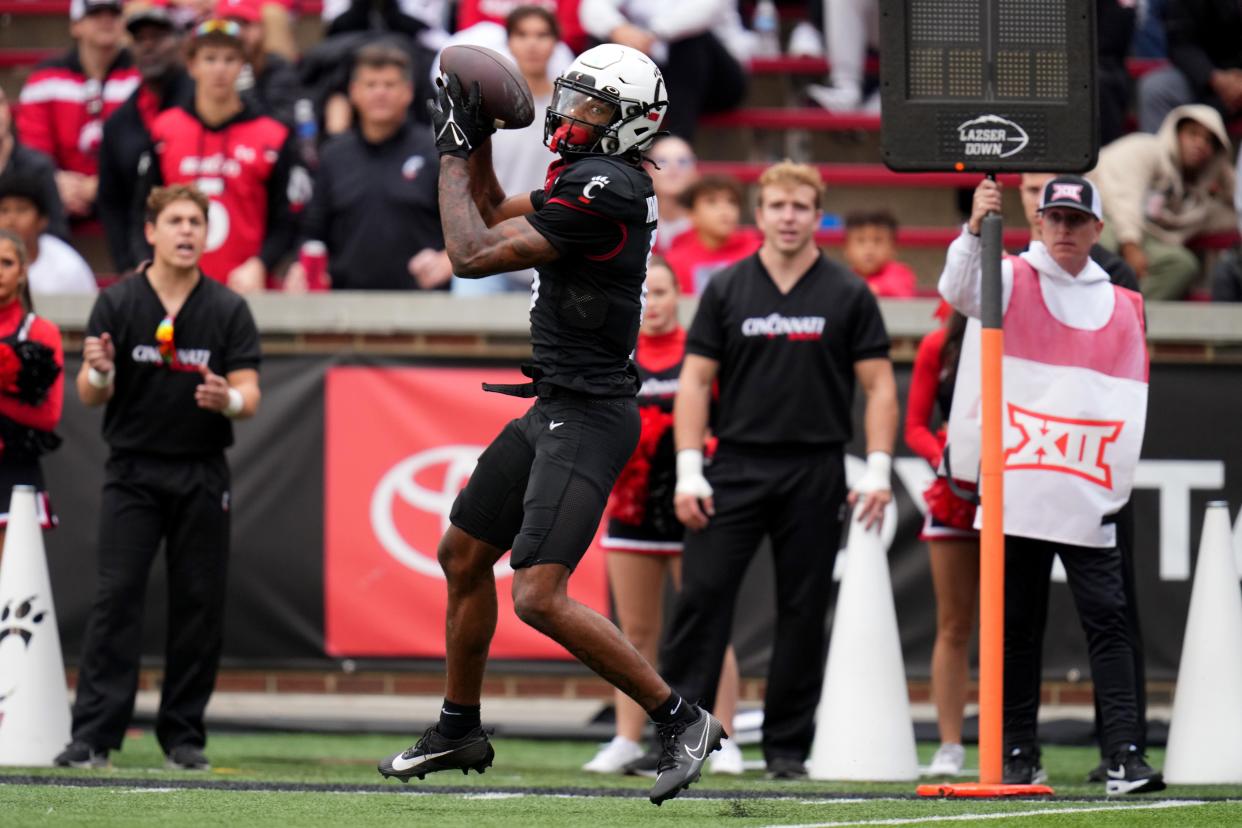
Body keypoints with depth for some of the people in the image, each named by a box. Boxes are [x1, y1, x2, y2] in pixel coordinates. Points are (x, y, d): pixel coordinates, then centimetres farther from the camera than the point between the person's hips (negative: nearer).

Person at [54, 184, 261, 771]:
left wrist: (229, 400, -25)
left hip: (202, 475, 1)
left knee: (200, 602, 1)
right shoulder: (117, 303, 0)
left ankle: (183, 733, 11)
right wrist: (97, 373, -24)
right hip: (133, 472, -1)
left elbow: (249, 397, -1)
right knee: (116, 595, -10)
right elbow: (90, 397, -1)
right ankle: (94, 734, -12)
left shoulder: (229, 310, 2)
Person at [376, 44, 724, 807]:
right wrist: (476, 141, 14)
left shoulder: (603, 189, -21)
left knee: (540, 595, -18)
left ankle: (681, 721, -9)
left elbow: (473, 254, -19)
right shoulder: (594, 180, 9)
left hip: (588, 419, -11)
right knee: (463, 556, 20)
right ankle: (460, 730, 34)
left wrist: (452, 154, -8)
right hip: (556, 408, 11)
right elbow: (498, 220, 26)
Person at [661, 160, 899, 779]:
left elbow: (879, 386, 4)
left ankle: (788, 746, 11)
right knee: (703, 595, -8)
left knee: (803, 610, 3)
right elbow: (695, 380, 5)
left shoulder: (848, 296, 3)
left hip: (815, 473, 0)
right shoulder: (726, 290, 5)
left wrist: (877, 471, -7)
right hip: (736, 467, 0)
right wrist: (689, 471, -4)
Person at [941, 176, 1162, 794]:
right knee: (1016, 626, 3)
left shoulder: (1122, 306, 13)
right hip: (1015, 489, -1)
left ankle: (1124, 758, -10)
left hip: (1089, 503, 2)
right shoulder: (1011, 282, 5)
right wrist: (975, 229, -34)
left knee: (1108, 621, -6)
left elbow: (1131, 401, 15)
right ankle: (1018, 757, 8)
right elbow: (959, 287, -16)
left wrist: (1119, 484, 6)